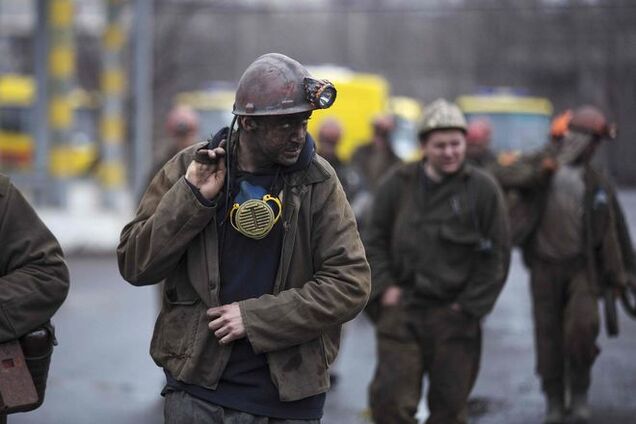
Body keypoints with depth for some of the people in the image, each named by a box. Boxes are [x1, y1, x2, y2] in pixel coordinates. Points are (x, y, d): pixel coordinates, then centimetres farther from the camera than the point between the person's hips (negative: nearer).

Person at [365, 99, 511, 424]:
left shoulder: (482, 189, 0)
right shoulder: (398, 184, 5)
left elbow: (497, 255, 2)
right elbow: (375, 241, 12)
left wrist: (470, 305, -4)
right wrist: (384, 287, -1)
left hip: (455, 316, -1)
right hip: (401, 312, 1)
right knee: (389, 398, -8)